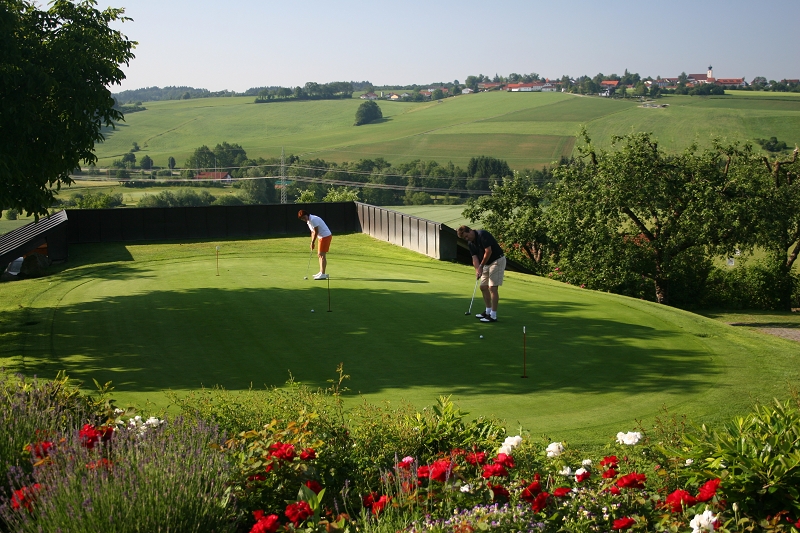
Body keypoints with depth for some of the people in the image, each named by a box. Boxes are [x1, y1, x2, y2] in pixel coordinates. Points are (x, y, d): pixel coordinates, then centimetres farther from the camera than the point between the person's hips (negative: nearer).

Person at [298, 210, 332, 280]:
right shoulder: (308, 221, 11)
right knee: (319, 255, 14)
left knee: (322, 255, -11)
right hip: (322, 237, 10)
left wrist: (313, 243, -11)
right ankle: (321, 272, 22)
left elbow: (316, 232, -18)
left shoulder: (313, 219, -20)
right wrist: (312, 243, 8)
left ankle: (323, 274, -12)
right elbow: (313, 232, 16)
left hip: (326, 236, -10)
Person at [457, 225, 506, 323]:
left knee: (492, 287, -11)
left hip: (497, 260, -9)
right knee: (483, 287, 12)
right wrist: (477, 270, -15)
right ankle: (488, 311, 23)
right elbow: (474, 257, 2)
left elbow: (488, 251, -24)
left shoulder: (482, 234, -21)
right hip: (486, 263, 9)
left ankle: (493, 316, -9)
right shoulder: (470, 243, 6)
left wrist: (481, 266, -16)